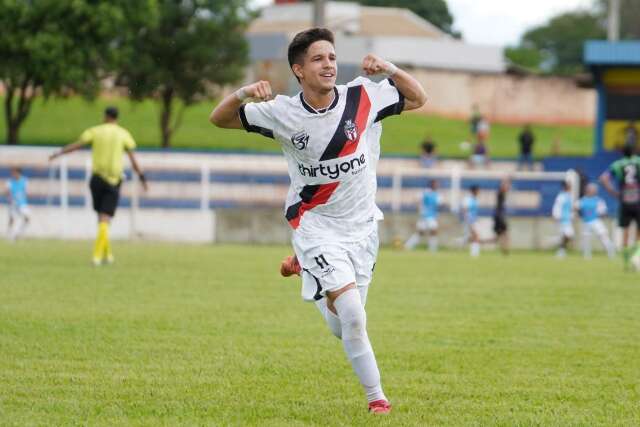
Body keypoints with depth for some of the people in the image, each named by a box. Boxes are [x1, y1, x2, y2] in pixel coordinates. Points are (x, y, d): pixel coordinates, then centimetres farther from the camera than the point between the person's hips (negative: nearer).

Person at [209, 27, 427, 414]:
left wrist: (391, 70, -14)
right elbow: (219, 120, -3)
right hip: (315, 224, -3)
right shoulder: (283, 112, -11)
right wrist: (242, 94, -24)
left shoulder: (364, 98, -8)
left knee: (344, 328, 14)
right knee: (352, 318, -21)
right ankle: (376, 397, -6)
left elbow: (418, 99, 5)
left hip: (361, 223, 3)